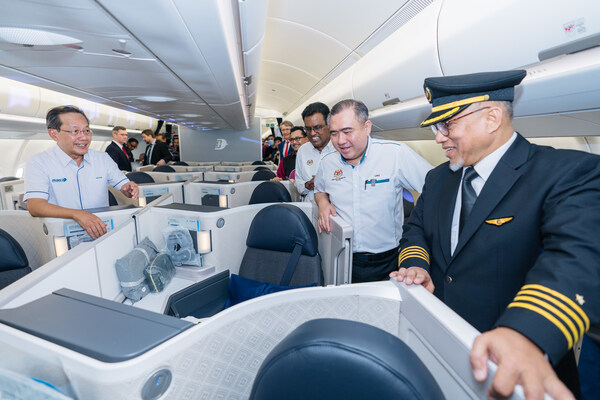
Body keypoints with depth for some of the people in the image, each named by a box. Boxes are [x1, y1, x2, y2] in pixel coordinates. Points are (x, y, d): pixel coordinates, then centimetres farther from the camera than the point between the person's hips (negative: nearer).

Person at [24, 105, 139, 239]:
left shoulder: (103, 158, 9)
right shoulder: (39, 163, -3)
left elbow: (123, 185, 12)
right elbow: (34, 206, -16)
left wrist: (130, 189, -15)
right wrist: (76, 214, -34)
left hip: (103, 232, 4)